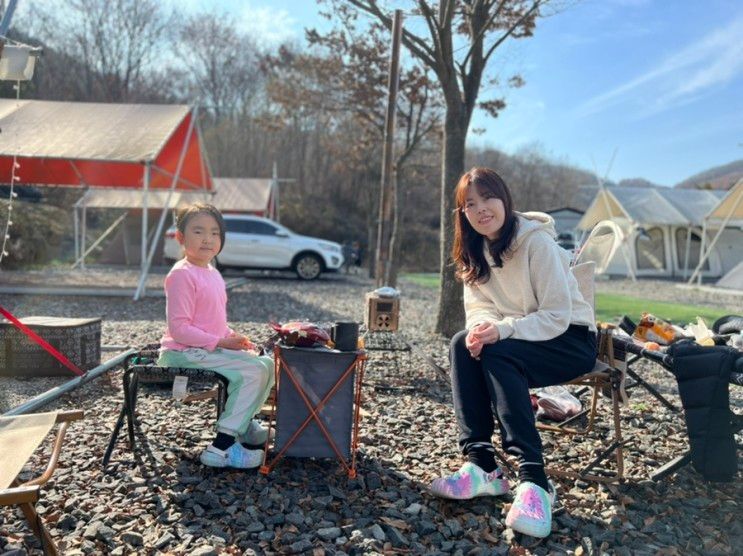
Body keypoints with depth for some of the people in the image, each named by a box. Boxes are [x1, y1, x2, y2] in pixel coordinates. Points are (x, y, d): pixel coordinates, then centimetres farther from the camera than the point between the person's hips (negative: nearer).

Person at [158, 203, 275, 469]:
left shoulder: (213, 273, 13)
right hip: (185, 353, -9)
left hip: (211, 347, 9)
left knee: (267, 364, 6)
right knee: (252, 372, -22)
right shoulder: (182, 275, -17)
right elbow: (178, 329, -22)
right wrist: (221, 342, -22)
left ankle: (244, 424, 22)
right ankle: (222, 448, -17)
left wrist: (232, 336, 4)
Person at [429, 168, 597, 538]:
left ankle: (534, 481, -34)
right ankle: (481, 466, -23)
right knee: (464, 345, -22)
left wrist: (503, 329, -36)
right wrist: (483, 326, -25)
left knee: (498, 353, -33)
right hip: (519, 339, 6)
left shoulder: (537, 242, -19)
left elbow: (557, 316, -22)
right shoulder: (475, 251, 2)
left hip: (571, 338, -6)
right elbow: (480, 308, -1)